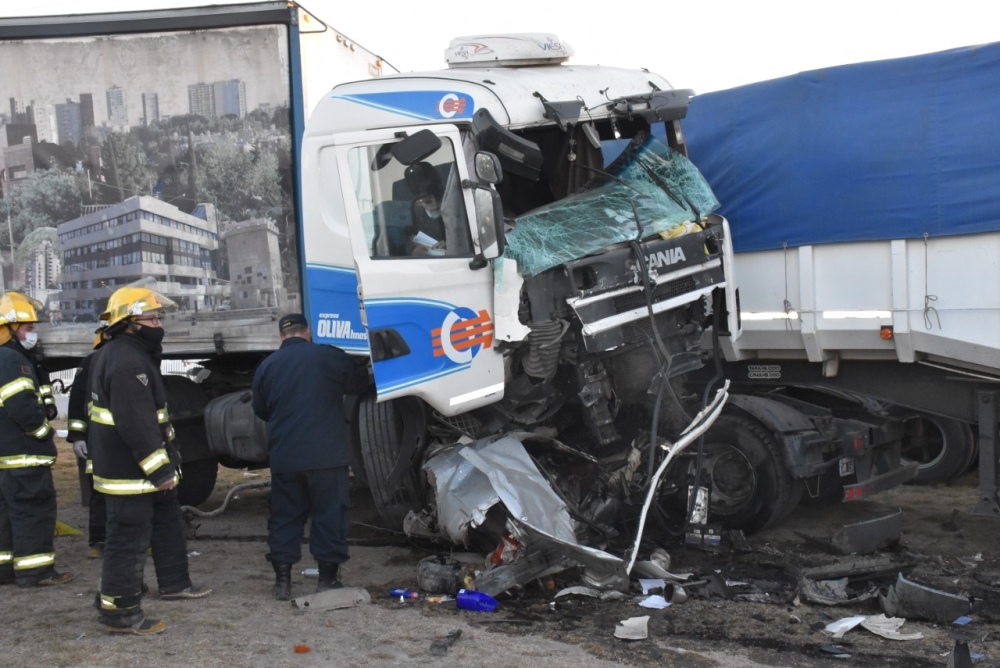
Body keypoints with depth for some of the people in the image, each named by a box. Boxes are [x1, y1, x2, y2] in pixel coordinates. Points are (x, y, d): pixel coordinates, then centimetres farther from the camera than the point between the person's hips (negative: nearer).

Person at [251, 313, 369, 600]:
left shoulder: (266, 366, 5)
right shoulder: (330, 356, -3)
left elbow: (261, 410, 15)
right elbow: (358, 383, 9)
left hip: (284, 456, 3)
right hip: (327, 455, -3)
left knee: (284, 516, 11)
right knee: (330, 514, 6)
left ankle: (282, 579, 11)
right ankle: (328, 578, 8)